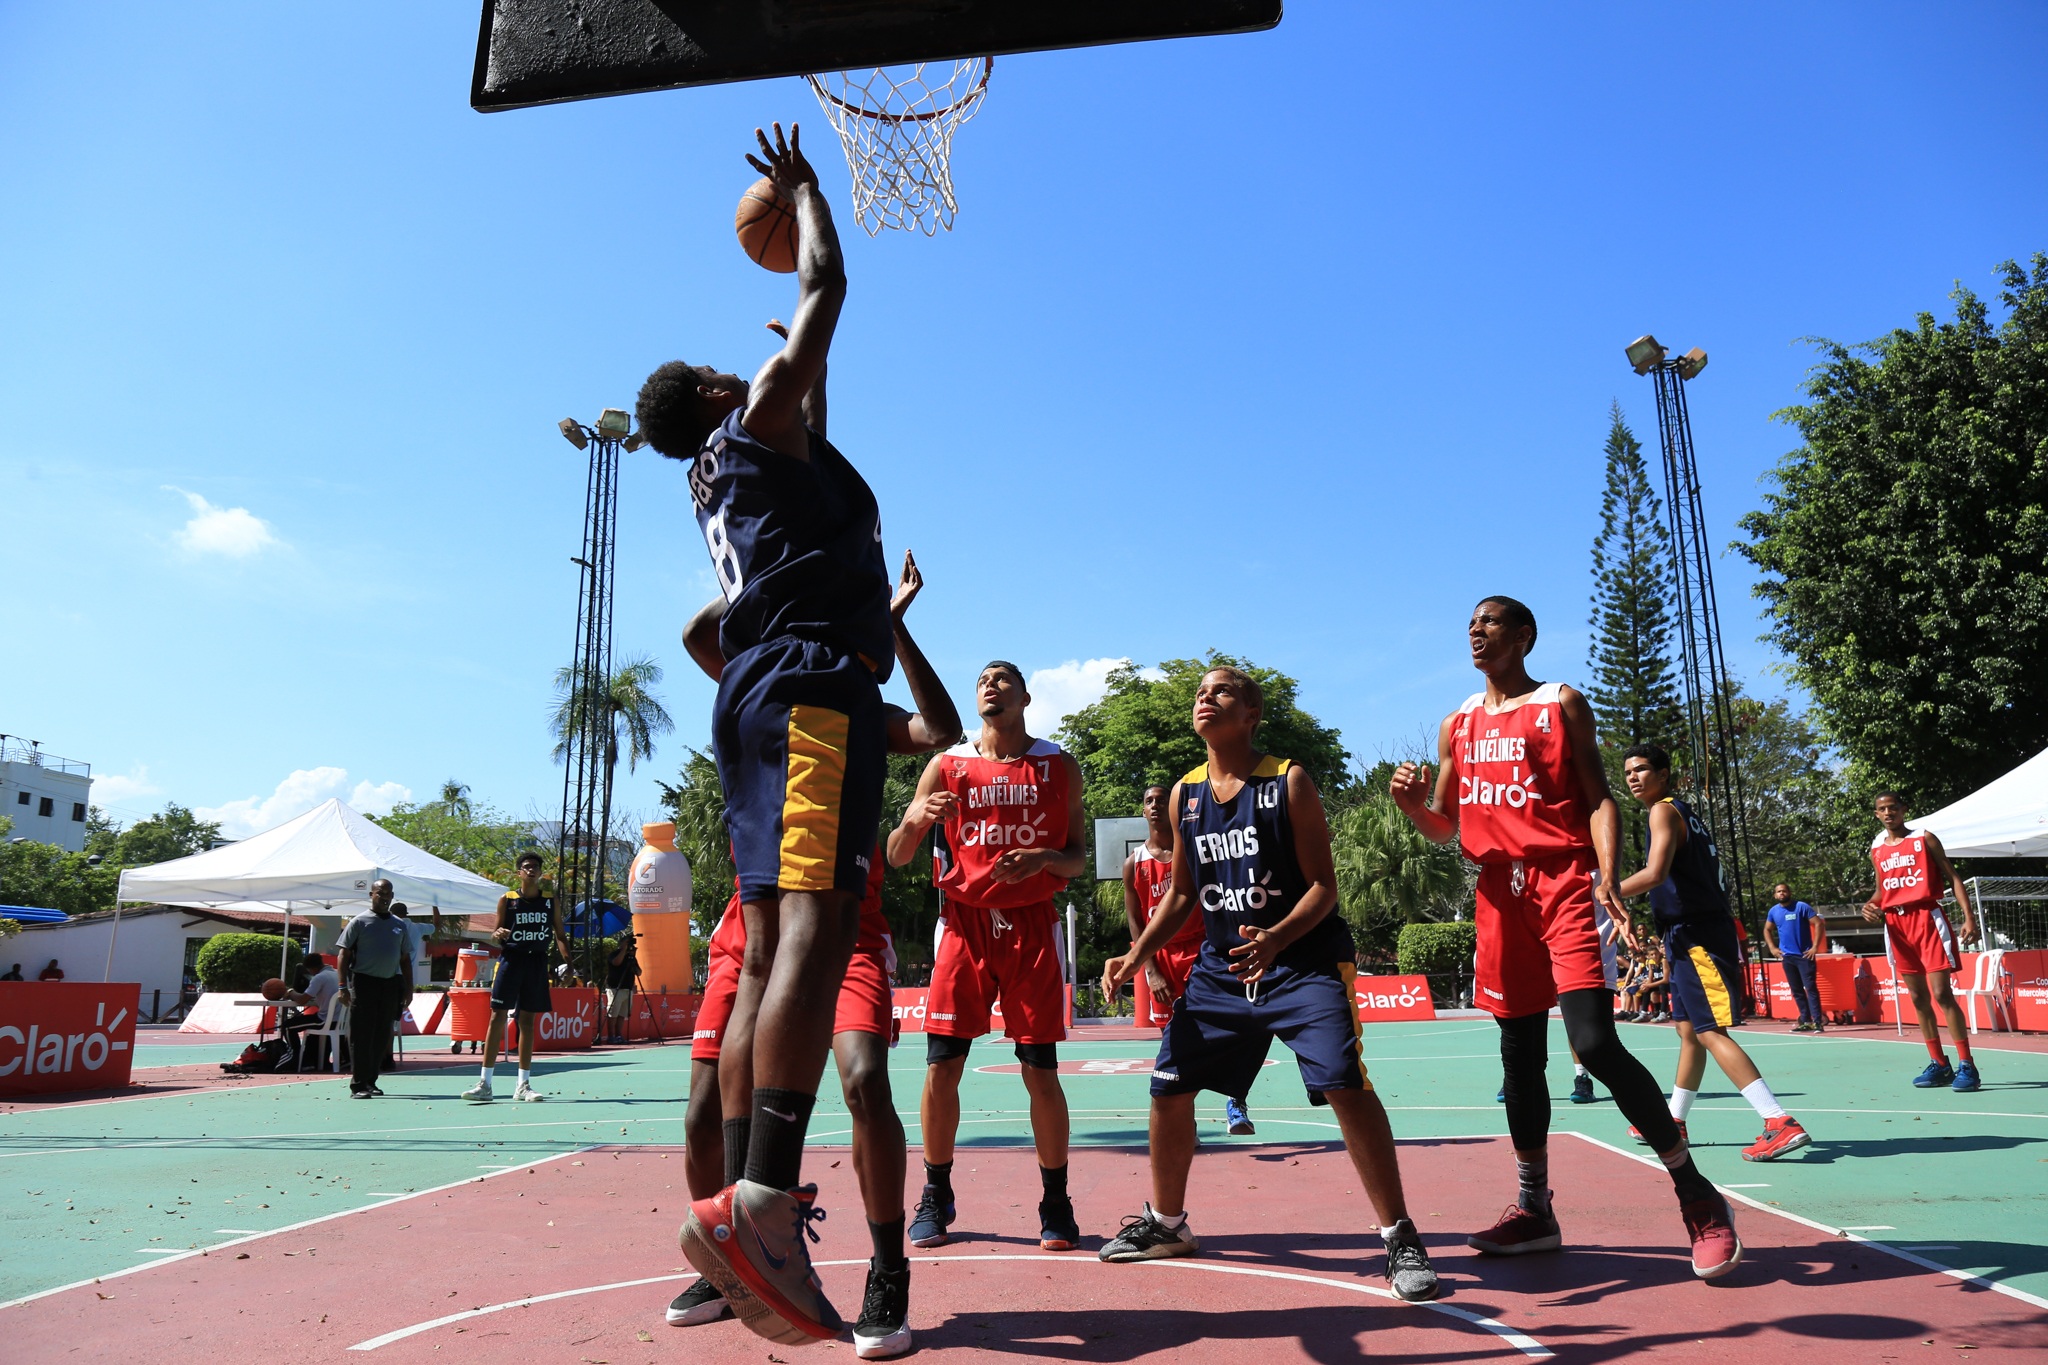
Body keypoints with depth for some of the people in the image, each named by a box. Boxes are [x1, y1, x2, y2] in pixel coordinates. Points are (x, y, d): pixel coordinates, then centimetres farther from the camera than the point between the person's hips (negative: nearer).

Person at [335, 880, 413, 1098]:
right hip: (364, 982, -4)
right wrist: (342, 986, -11)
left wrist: (408, 988, 10)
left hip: (390, 984, 4)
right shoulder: (359, 922, 1)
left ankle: (371, 1081, 18)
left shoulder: (399, 925, 14)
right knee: (361, 1035, -6)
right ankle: (358, 1085, -3)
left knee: (382, 1037, 7)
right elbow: (344, 954, -3)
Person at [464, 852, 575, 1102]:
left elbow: (559, 934, 10)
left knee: (528, 1021, 6)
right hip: (511, 959, -2)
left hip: (537, 963, 2)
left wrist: (567, 959, -4)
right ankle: (484, 1084, -1)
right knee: (498, 1017, -5)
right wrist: (497, 934, -17)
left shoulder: (550, 901, 7)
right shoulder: (507, 900, 3)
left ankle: (523, 1085, 12)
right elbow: (495, 931, 6)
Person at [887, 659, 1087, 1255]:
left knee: (1040, 1070, -1)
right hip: (964, 922, 1)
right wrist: (914, 821, -18)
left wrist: (1043, 858, -13)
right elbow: (896, 857, 4)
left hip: (1032, 924, 0)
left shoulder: (1059, 766, 7)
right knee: (941, 1064, -3)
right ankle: (936, 1199, 15)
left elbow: (1078, 858, 9)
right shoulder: (946, 766, 6)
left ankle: (1056, 1205, 15)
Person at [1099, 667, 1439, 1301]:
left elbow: (1324, 885, -12)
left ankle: (1400, 1238, -1)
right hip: (1221, 966, 6)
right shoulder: (1184, 795, 5)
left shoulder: (1289, 781, -9)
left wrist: (1275, 938, -29)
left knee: (1344, 1084, -19)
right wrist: (1137, 955, 2)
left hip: (1305, 961, -5)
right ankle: (1166, 1222, 29)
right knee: (1168, 1086, 7)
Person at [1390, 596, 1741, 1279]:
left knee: (1595, 1042, -17)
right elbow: (1444, 827, 19)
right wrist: (1413, 805, -4)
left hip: (1564, 881, -5)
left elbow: (1599, 799, -2)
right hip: (1500, 891, 5)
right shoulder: (1457, 727, 16)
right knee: (1519, 1053, 9)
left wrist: (1608, 879, -17)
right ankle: (1534, 1210, 20)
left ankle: (1694, 1191, 0)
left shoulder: (1562, 704, 4)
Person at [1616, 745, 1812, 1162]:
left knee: (1711, 1032, -13)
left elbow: (1655, 874, -24)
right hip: (1691, 939, 10)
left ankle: (1781, 1123, -17)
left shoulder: (1664, 811, -10)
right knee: (1688, 1030, 16)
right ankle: (1674, 1122, 27)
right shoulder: (1687, 813, 19)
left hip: (1697, 938, -10)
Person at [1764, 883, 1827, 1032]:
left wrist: (1815, 947, -14)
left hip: (1805, 955, -5)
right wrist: (1772, 948, 10)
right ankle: (1806, 1021, 12)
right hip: (1787, 956, 5)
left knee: (1810, 988, -10)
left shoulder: (1802, 907, -7)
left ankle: (1818, 1022, -10)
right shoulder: (1773, 911, 8)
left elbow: (1819, 924, -10)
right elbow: (1767, 930, 22)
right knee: (1796, 991, 7)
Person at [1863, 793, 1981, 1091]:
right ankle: (1939, 1065, 16)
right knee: (1918, 998, 8)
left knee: (1941, 993, -11)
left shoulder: (1924, 839, 1)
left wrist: (1968, 916, -11)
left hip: (1927, 917, -5)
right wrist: (1871, 905, 1)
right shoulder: (1877, 850, 13)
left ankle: (1967, 1066, -6)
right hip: (1895, 924, 5)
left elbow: (1952, 877, -1)